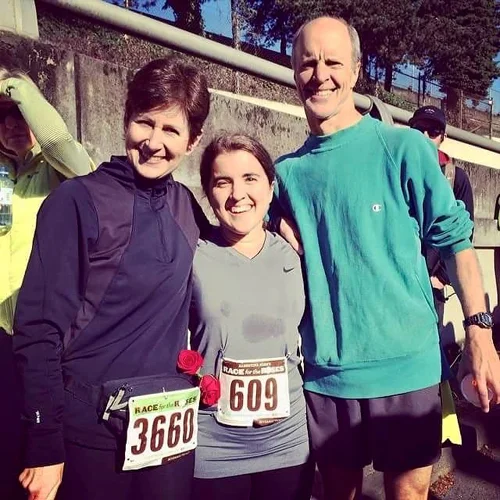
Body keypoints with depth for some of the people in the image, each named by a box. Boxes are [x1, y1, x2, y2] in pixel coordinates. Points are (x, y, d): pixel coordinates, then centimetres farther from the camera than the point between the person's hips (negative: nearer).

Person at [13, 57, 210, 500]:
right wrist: (45, 446, -11)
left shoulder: (185, 205, 2)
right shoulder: (79, 200, -12)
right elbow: (38, 329, -12)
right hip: (92, 429, -4)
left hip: (171, 424, 5)